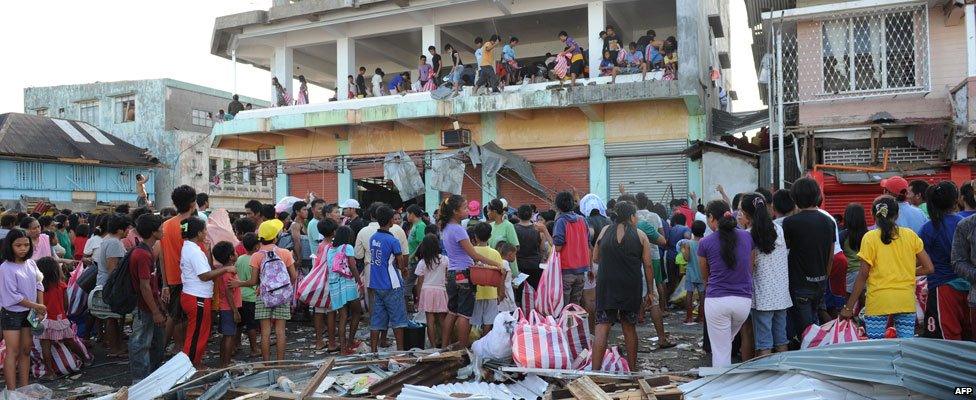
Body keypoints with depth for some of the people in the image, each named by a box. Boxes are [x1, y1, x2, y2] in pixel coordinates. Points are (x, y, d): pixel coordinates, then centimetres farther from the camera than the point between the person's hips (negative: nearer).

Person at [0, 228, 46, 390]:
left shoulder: (31, 263, 2)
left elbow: (38, 285, 9)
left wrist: (41, 306, -2)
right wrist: (36, 306, -14)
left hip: (29, 312, 6)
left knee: (26, 351, 11)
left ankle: (24, 387, 19)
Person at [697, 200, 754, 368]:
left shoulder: (706, 243, -4)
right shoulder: (747, 237, 4)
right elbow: (751, 269, 15)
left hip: (717, 300, -4)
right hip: (744, 300, 4)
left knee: (720, 352, 3)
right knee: (727, 343, 24)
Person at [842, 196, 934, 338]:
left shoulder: (870, 238, -4)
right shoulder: (910, 235, 5)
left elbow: (863, 275, -6)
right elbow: (929, 268, 6)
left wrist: (849, 307, -2)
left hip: (878, 302, -3)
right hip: (906, 302, 3)